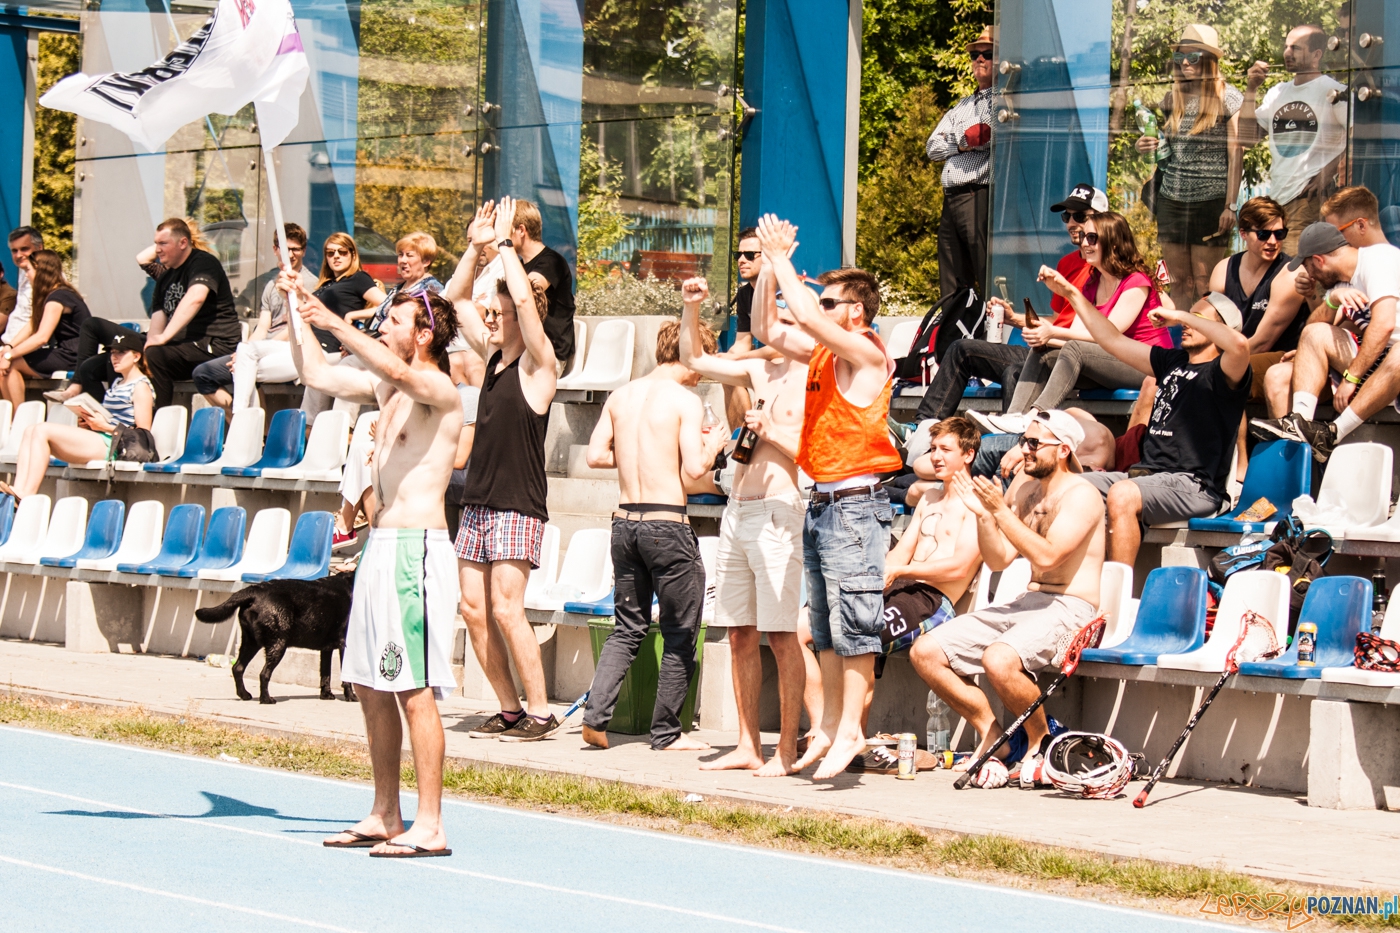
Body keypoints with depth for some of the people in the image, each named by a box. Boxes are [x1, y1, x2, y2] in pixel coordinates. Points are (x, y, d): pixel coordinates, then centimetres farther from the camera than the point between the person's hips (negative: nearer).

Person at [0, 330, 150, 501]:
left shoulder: (141, 387, -4)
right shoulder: (118, 382, 24)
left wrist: (105, 426, -14)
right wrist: (90, 423, 7)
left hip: (111, 447, -10)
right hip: (99, 442, 10)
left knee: (43, 430, -20)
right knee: (31, 431, -4)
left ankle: (27, 495, -25)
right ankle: (19, 490, -22)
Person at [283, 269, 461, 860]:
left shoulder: (439, 389, -10)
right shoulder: (385, 388, 16)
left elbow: (397, 370, -30)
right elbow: (316, 374, 22)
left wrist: (333, 322, -31)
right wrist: (298, 311, 14)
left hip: (417, 546, -9)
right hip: (380, 545, 9)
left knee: (415, 689, -10)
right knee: (370, 686, 11)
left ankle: (429, 826, -10)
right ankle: (384, 816, 19)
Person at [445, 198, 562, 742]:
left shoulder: (537, 362, -7)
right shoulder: (492, 356, 12)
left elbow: (524, 298, -22)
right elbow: (456, 298, 18)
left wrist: (504, 243, -13)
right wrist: (475, 245, 8)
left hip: (518, 508, -8)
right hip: (478, 503, 8)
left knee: (506, 608, -14)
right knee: (474, 607, 4)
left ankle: (540, 712, -8)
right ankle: (510, 709, 11)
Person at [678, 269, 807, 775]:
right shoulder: (762, 371, 15)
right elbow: (695, 360, 22)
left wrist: (773, 431, -17)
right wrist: (691, 310, 10)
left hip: (777, 513, -7)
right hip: (738, 512, 7)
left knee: (780, 635, -7)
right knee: (740, 634, 9)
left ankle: (786, 749, -3)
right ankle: (748, 746, 15)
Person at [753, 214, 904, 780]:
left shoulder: (866, 353, -11)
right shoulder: (824, 353, 14)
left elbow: (807, 317, -23)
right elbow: (773, 332, 22)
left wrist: (782, 259, -13)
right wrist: (769, 267, 12)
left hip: (855, 503, -9)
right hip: (822, 502, 9)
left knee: (853, 622, -8)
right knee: (825, 627, 11)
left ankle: (850, 731, -7)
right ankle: (830, 728, 16)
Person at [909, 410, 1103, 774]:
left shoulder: (1080, 495, -10)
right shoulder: (1025, 488, 15)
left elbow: (1046, 556, -22)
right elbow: (998, 560, 14)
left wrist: (1001, 510, -20)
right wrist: (983, 513, 0)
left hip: (1069, 609, -8)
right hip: (1025, 604, 9)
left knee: (998, 660, -37)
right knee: (925, 652, -5)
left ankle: (1041, 740, -10)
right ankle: (992, 736, 3)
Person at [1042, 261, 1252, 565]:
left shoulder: (1222, 373, -3)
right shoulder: (1172, 362, 21)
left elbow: (1239, 344, -28)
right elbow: (1113, 340, 27)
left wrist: (1182, 316, -16)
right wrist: (1071, 294, 25)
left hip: (1192, 484, -8)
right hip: (1147, 472, 8)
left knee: (1122, 495, -35)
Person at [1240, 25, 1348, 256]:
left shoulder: (1333, 91, -2)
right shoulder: (1277, 93, 19)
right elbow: (1248, 138, 14)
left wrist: (1329, 172, -16)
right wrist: (1251, 90, 8)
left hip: (1312, 196, -7)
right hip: (1277, 197, 7)